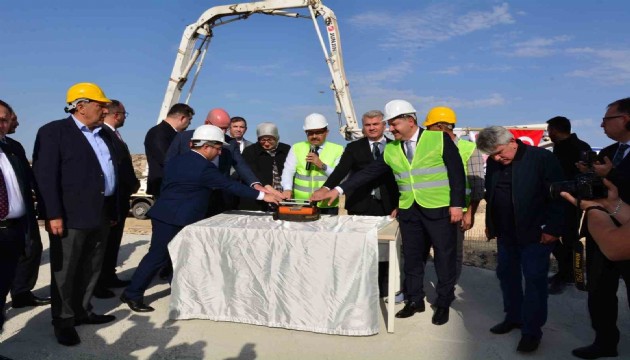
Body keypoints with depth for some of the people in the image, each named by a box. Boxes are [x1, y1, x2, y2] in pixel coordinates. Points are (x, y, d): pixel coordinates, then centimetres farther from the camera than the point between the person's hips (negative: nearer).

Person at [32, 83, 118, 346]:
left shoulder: (104, 135, 16)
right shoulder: (53, 131, -6)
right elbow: (45, 176, -12)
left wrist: (112, 210, 15)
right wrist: (53, 215, -18)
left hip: (100, 215, 7)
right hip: (70, 216, -7)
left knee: (91, 269, 15)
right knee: (65, 271, 6)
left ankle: (82, 312, 30)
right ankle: (63, 321, 20)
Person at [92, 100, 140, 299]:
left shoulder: (113, 134, 13)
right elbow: (117, 164, -22)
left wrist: (131, 183, -1)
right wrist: (133, 184, -9)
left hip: (118, 196, 10)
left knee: (113, 239, 17)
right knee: (106, 240, 0)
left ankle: (109, 277, 28)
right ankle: (98, 283, 11)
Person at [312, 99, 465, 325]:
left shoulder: (439, 139, -6)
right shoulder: (391, 149, 6)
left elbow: (457, 172, -6)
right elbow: (369, 172, 4)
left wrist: (457, 204, -11)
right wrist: (338, 189, -2)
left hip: (439, 210, -4)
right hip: (408, 211, 4)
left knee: (444, 256, 7)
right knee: (411, 257, 12)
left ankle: (443, 303, 25)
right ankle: (414, 300, 29)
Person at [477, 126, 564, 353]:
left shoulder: (542, 158, -13)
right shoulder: (493, 163, 5)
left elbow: (557, 196, -13)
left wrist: (552, 229, -14)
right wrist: (490, 224, 13)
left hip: (535, 234, -6)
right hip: (505, 233, 6)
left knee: (534, 281, 2)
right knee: (506, 275, 14)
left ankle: (531, 330, 14)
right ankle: (513, 317, 31)